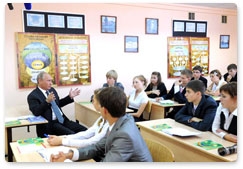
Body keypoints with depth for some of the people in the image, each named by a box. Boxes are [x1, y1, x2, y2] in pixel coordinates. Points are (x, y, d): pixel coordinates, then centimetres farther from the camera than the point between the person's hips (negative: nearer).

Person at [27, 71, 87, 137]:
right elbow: (36, 112, -18)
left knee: (84, 130, -10)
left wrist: (70, 97, 14)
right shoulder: (33, 96, -6)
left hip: (63, 120, 7)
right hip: (49, 124, -7)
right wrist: (47, 101, -31)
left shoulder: (52, 90, 14)